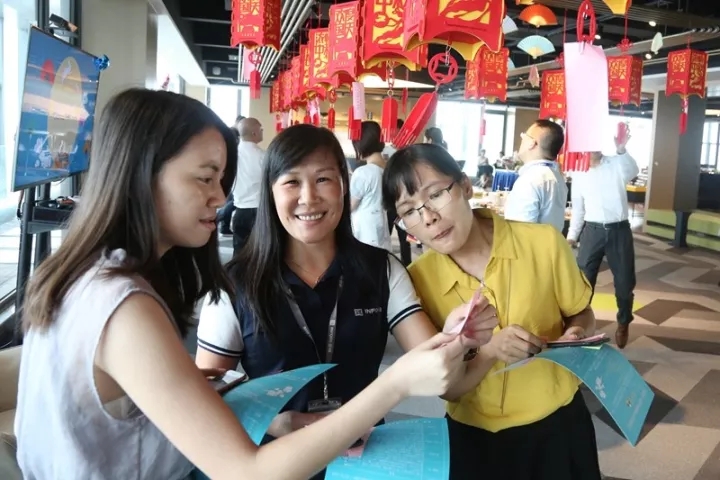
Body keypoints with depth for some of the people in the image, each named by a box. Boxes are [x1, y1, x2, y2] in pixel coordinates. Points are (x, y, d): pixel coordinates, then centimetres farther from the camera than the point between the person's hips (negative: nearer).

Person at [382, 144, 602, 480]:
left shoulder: (544, 243, -17)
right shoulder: (418, 279, -13)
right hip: (473, 436, 0)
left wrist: (576, 336, -20)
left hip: (556, 424, 0)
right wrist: (490, 351, -28)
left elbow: (581, 314, 2)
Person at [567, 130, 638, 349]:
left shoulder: (617, 164, -1)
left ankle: (623, 324, 30)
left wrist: (622, 150, -41)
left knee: (624, 281, 7)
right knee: (583, 280, 3)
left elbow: (633, 172, -25)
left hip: (619, 230, -1)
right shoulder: (579, 173, 6)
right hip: (592, 230, 2)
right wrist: (571, 235, 10)